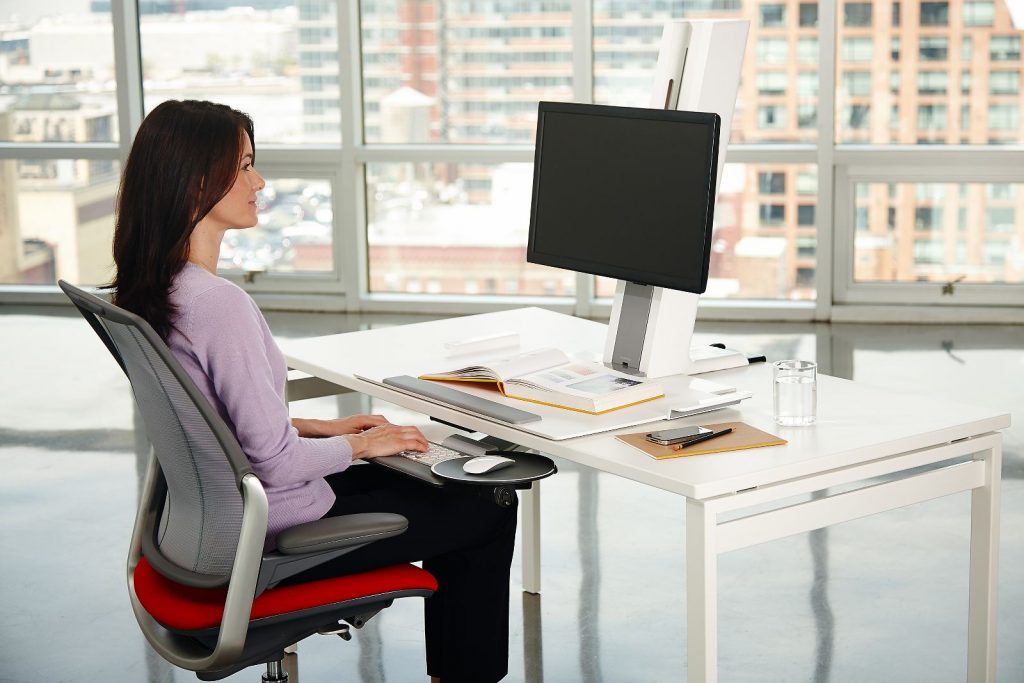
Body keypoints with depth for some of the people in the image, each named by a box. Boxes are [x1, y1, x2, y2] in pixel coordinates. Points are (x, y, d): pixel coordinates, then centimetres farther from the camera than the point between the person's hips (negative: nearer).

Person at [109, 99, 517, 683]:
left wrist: (320, 427, 10)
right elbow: (275, 462, -26)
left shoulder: (150, 290, 1)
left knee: (439, 486, 24)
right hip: (272, 539, -9)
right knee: (489, 514, 7)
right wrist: (359, 444, -8)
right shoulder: (218, 303, -29)